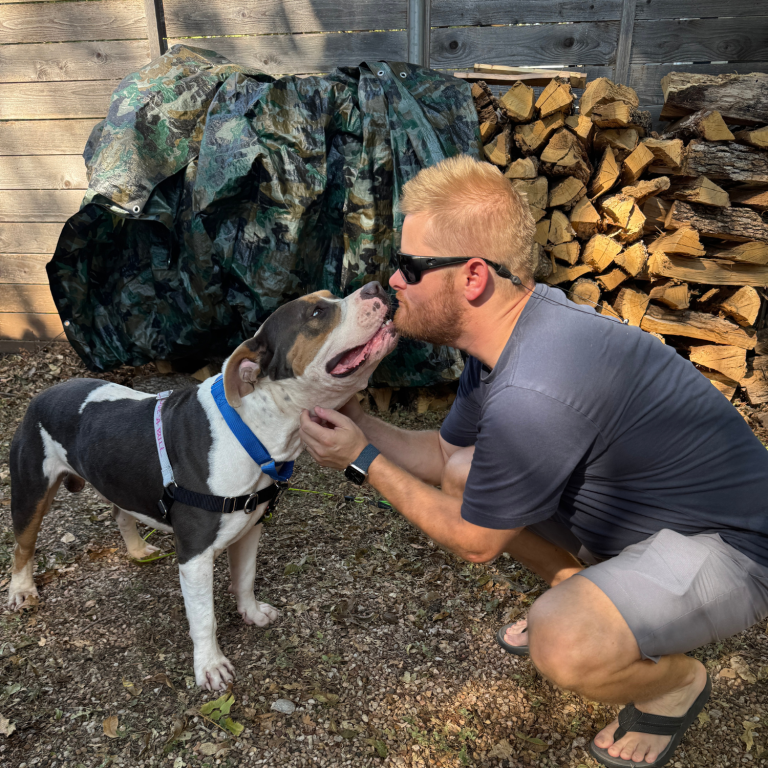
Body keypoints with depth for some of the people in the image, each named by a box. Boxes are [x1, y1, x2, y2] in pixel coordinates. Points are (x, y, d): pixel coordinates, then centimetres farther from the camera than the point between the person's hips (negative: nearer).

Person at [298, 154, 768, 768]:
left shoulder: (533, 394, -36)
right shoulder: (515, 326, -6)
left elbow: (474, 541, -18)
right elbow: (444, 452, 5)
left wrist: (363, 461, -13)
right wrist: (355, 420, -8)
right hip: (640, 511, 8)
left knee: (562, 645, -32)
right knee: (460, 473, 3)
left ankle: (677, 680, 4)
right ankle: (579, 590, 22)